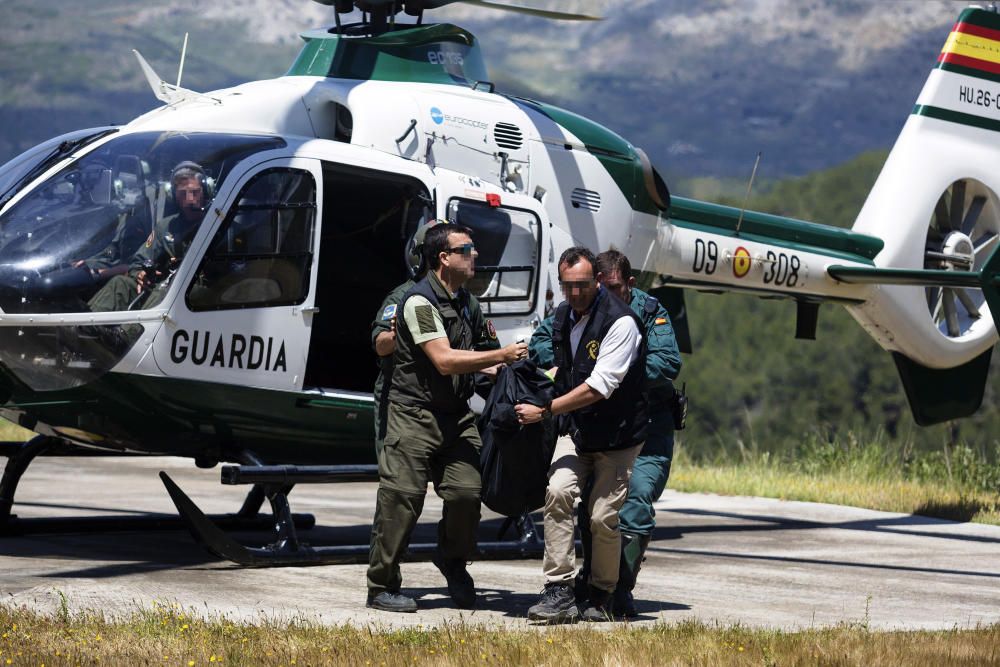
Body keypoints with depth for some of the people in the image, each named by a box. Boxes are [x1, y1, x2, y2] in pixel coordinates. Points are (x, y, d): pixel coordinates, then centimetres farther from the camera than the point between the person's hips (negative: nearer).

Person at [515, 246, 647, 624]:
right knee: (557, 492, -19)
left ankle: (601, 599, 15)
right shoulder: (562, 316, 6)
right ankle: (559, 593, -19)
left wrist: (544, 411, -22)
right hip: (575, 430, 5)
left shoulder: (620, 321, -18)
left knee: (603, 518, -6)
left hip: (617, 436, -5)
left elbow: (600, 386, -23)